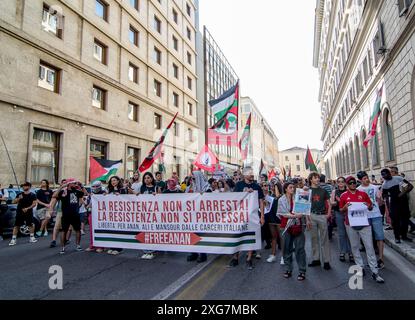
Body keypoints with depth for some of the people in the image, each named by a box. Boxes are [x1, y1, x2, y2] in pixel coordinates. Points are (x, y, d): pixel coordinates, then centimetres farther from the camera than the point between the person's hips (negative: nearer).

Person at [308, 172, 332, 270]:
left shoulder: (323, 190, 10)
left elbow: (329, 203, 12)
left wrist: (328, 214, -2)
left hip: (323, 215, 1)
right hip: (312, 215, 0)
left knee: (324, 239, 2)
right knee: (314, 238, 7)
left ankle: (326, 261, 10)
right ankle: (316, 259, 18)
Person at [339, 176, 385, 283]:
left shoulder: (363, 194, 5)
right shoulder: (343, 196, 1)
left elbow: (371, 207, 11)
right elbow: (341, 210, 6)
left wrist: (369, 206, -12)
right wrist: (345, 207, -15)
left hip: (364, 223, 0)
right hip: (351, 225, 0)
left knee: (369, 247, 1)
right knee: (355, 246, 8)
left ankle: (375, 272, 7)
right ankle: (360, 268, 21)